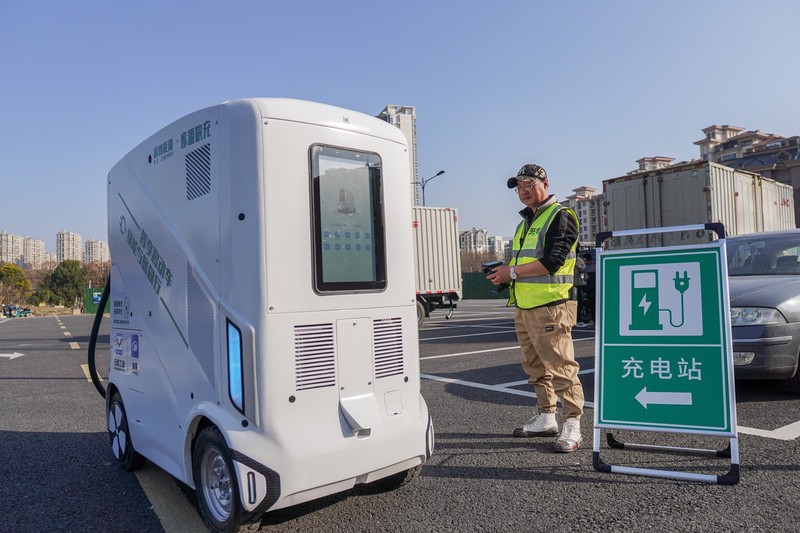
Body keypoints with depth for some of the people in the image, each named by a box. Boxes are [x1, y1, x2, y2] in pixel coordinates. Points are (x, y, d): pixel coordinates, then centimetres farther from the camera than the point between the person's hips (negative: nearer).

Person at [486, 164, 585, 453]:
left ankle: (572, 425, 3)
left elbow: (552, 261, -18)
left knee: (560, 367, -6)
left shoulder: (560, 217, -7)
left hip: (551, 306, -9)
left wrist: (512, 272, -12)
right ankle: (546, 417, 27)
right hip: (524, 307, 9)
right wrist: (505, 274, 7)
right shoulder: (525, 222, 21)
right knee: (535, 367, 15)